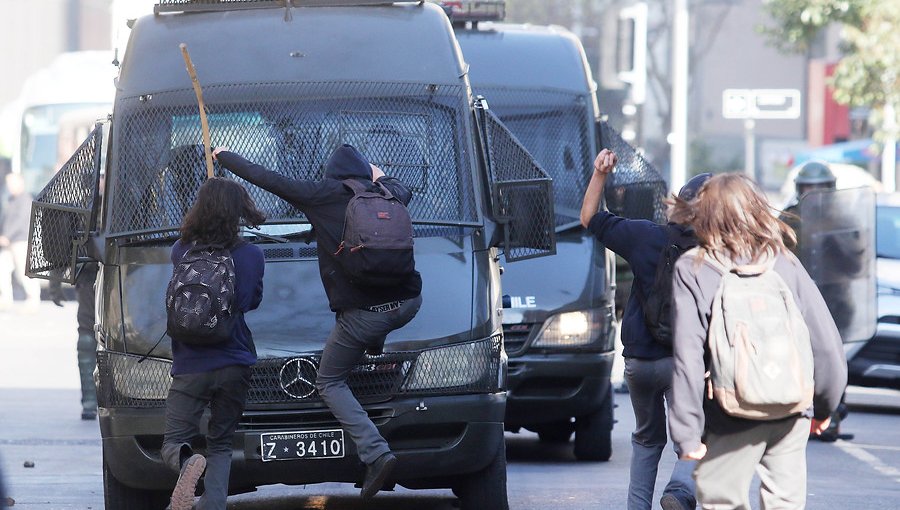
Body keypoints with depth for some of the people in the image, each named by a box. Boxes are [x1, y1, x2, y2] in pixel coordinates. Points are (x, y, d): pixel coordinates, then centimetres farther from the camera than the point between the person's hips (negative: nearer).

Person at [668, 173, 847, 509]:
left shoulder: (692, 270, -5)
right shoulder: (785, 263, 3)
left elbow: (688, 356, -12)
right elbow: (826, 342, 3)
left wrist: (687, 431, -10)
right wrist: (824, 406, 17)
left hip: (732, 420, -3)